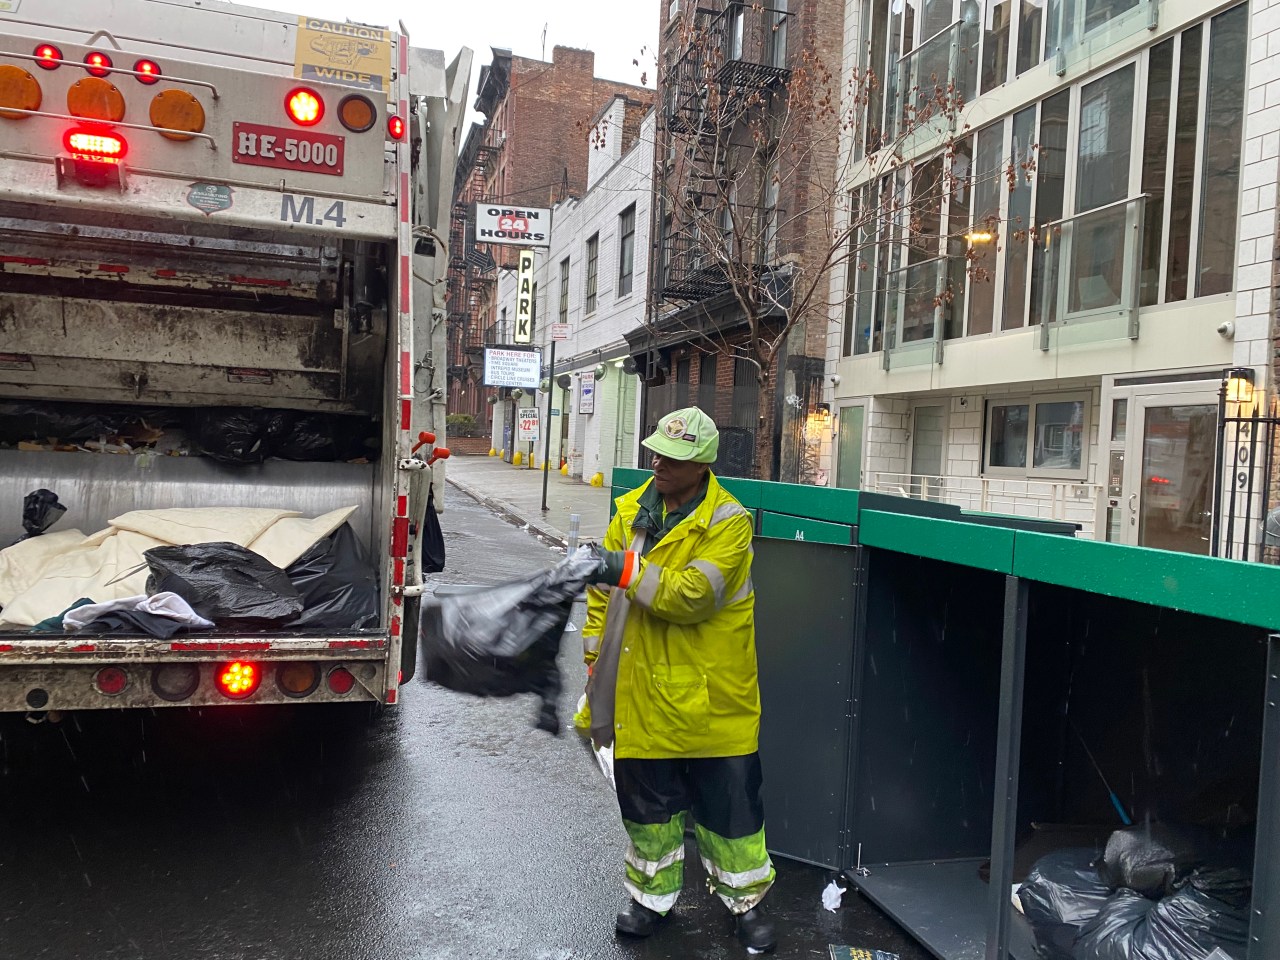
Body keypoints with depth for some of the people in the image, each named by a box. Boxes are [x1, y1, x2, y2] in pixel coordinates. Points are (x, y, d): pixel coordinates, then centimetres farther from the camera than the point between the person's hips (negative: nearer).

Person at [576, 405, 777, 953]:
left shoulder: (728, 523, -13)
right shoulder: (631, 511, 4)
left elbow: (694, 595, -26)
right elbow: (603, 593, 11)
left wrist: (629, 571, -30)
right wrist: (595, 657, 9)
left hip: (712, 696, -4)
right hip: (642, 692, 4)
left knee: (729, 801, 11)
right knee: (646, 800, 17)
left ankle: (745, 900, 34)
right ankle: (653, 896, 38)